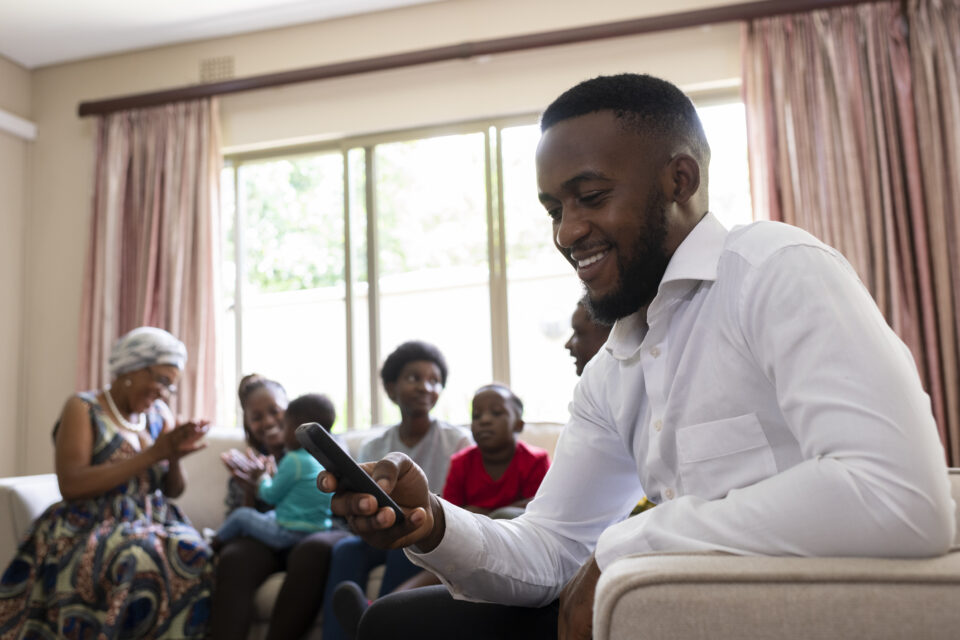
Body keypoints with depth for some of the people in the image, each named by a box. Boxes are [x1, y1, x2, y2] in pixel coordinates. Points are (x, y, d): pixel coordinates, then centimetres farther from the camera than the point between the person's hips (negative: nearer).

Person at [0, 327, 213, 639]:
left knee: (191, 555, -28)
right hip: (92, 526, -4)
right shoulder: (83, 409, -3)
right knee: (133, 561, -36)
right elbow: (70, 486, -17)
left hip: (152, 522, 4)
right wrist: (152, 454, -18)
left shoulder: (160, 413, 11)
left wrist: (175, 456, -10)